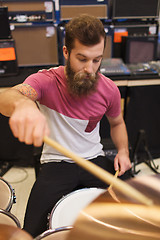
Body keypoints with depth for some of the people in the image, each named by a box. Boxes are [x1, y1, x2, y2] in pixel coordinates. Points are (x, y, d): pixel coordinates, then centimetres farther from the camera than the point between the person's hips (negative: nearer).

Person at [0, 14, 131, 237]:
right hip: (56, 163, -2)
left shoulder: (109, 89, -7)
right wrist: (23, 104, -64)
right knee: (33, 232, -12)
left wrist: (123, 151, -7)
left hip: (95, 160, 3)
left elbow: (117, 123, 12)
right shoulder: (46, 81, -18)